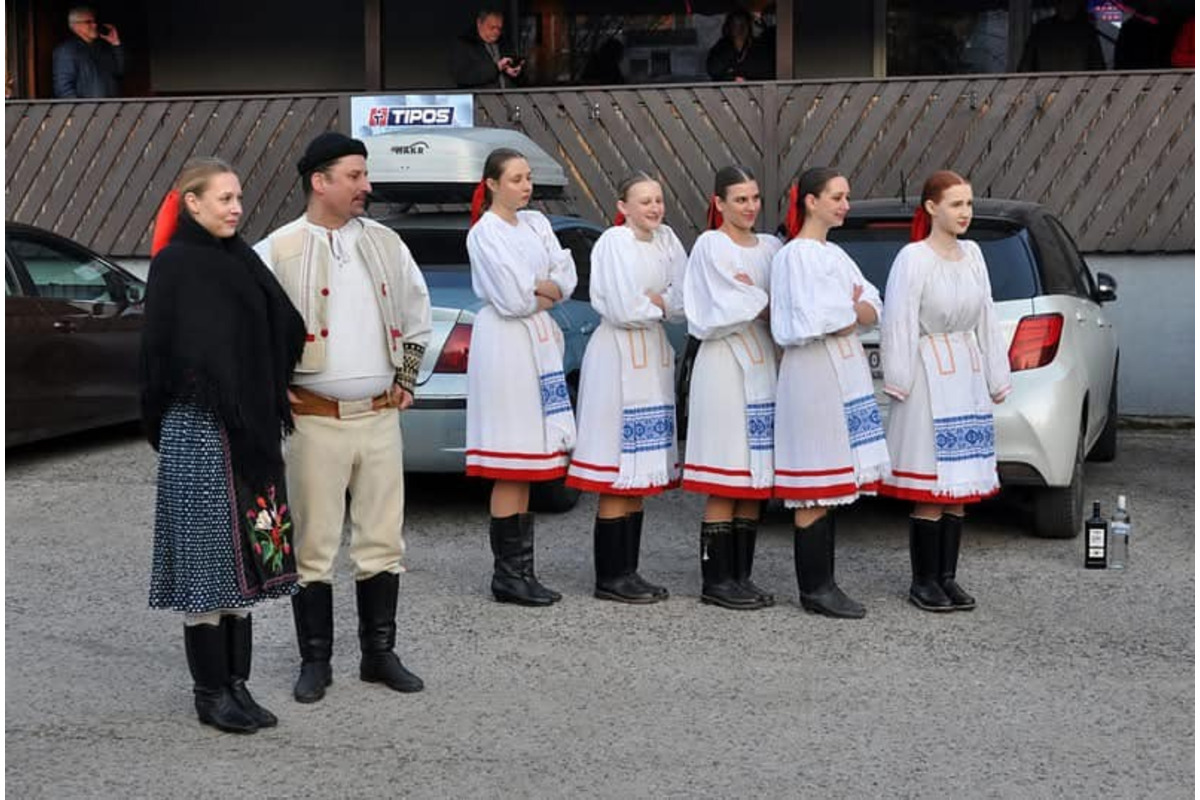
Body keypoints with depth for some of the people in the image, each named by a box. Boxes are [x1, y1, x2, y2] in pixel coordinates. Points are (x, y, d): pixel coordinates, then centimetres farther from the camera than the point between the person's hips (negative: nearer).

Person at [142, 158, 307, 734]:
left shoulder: (240, 259, 13)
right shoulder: (174, 266, -8)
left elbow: (285, 331, 8)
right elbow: (182, 354, -16)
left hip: (249, 431, 7)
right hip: (198, 433, -7)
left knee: (245, 556, 10)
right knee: (208, 557, -1)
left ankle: (236, 684, 18)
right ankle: (211, 693, 8)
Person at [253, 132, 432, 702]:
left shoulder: (384, 243, 9)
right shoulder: (277, 251, -6)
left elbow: (416, 311, 21)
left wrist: (406, 378, 16)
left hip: (380, 416, 4)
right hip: (314, 419, -4)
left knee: (382, 541, 9)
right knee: (313, 545, 2)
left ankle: (379, 654, 21)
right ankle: (315, 662, 13)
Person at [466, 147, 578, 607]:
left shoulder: (536, 224, 15)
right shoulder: (484, 232, -7)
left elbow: (566, 280, 7)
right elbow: (512, 300, -14)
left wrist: (533, 289, -10)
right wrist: (547, 290, 3)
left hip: (538, 343, 7)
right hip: (504, 343, -7)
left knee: (526, 468, 8)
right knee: (510, 467, -7)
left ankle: (520, 570, 12)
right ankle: (508, 574, -2)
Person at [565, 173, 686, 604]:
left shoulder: (666, 240, 10)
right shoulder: (614, 242, -10)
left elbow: (684, 301, 4)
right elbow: (624, 310, -16)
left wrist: (652, 301, -11)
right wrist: (663, 304, 0)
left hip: (654, 358, 7)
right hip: (618, 359, -7)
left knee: (641, 474, 9)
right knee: (617, 475, -6)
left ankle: (628, 570, 15)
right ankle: (609, 577, 0)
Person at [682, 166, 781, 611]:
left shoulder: (771, 248, 15)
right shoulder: (711, 245, -2)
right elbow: (729, 307, -10)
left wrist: (753, 296, -12)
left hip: (764, 366, 6)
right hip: (725, 363, -6)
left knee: (756, 479, 7)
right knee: (724, 482, -6)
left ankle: (742, 575, 13)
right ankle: (716, 580, -1)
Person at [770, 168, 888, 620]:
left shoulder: (835, 254, 18)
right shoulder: (796, 254, -8)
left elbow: (872, 309, 11)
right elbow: (811, 322, -18)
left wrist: (849, 311, -11)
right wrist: (853, 311, -1)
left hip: (846, 372, 9)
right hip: (814, 374, -9)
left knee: (834, 489, 9)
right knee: (815, 491, -6)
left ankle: (823, 584, 13)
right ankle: (814, 589, -1)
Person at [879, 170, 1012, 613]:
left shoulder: (972, 255, 10)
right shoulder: (913, 258, -10)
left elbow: (986, 319, 14)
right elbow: (899, 323, -12)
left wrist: (997, 378, 15)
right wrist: (899, 383, -14)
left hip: (967, 374, 7)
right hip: (929, 375, -7)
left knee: (959, 484, 8)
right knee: (930, 486, -4)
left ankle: (947, 577, 16)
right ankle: (924, 582, 5)